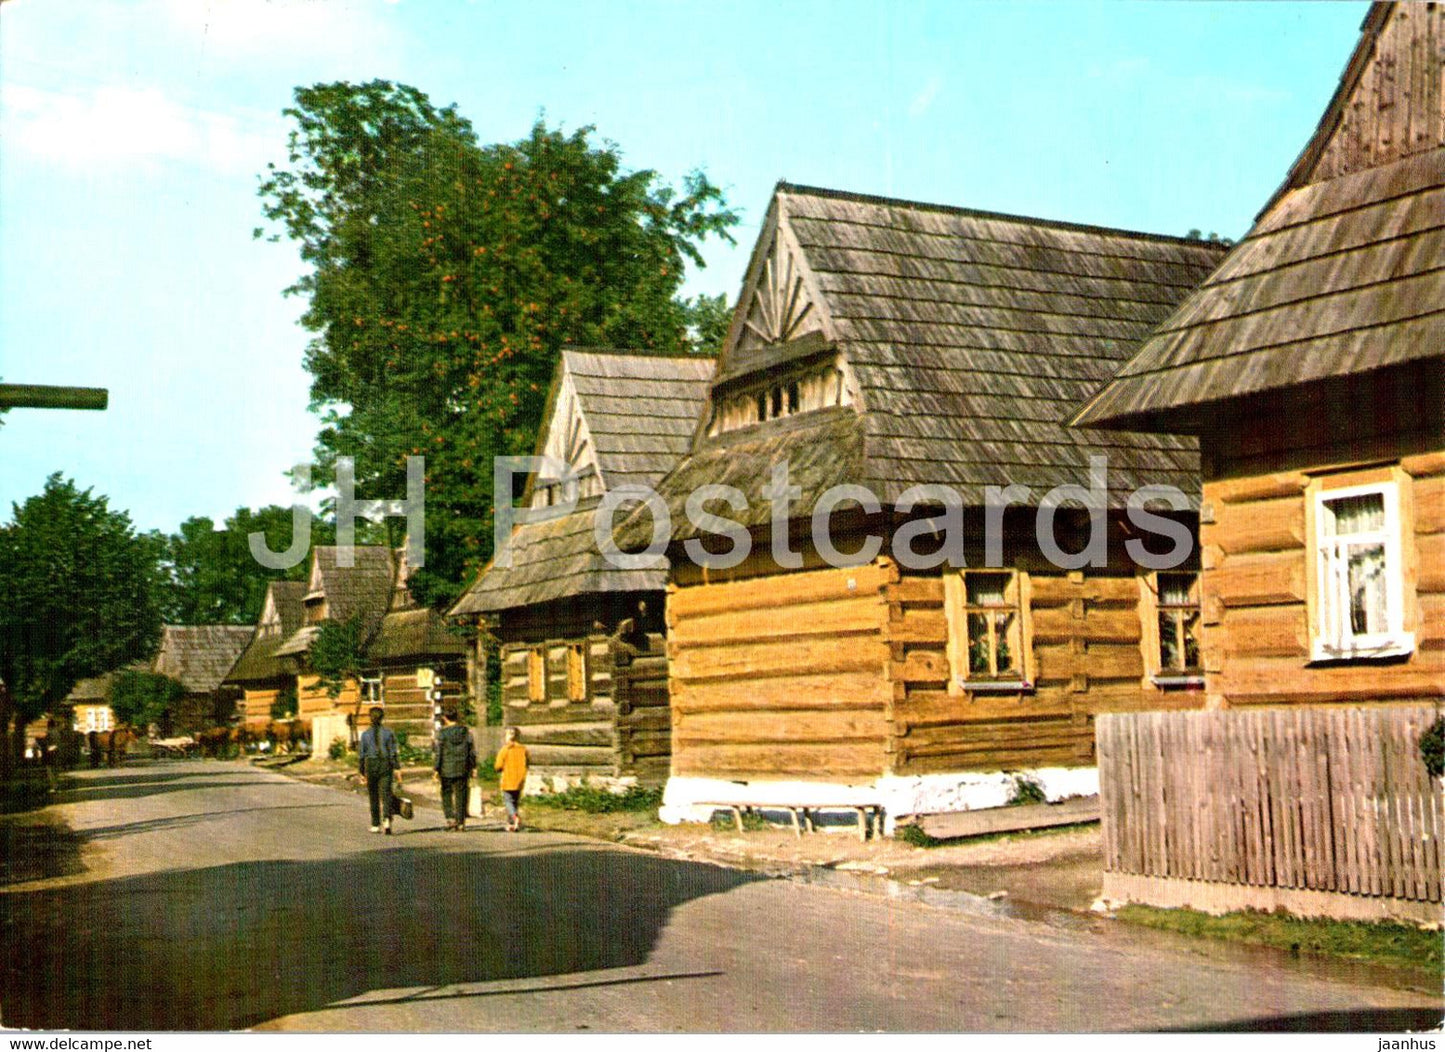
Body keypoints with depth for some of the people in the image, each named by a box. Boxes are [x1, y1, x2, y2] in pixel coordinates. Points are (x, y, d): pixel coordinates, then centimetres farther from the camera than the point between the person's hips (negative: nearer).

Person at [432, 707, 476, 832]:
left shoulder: (442, 732, -7)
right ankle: (461, 822, 7)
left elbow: (438, 752, -7)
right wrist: (473, 767, 12)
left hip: (447, 769, -2)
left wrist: (436, 769, -2)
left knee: (446, 793, 11)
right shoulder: (466, 731, 2)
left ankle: (450, 818, -6)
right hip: (462, 769, 2)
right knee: (461, 794, 8)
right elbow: (472, 750, 4)